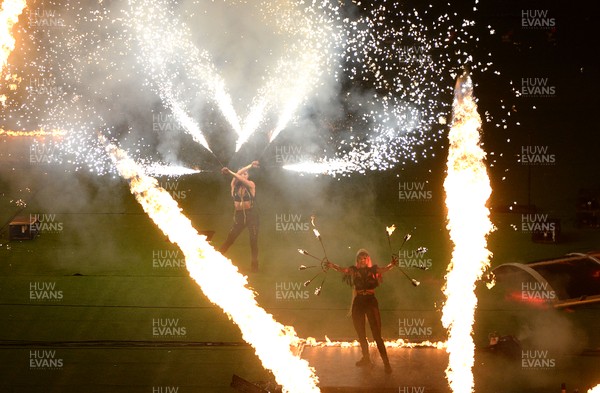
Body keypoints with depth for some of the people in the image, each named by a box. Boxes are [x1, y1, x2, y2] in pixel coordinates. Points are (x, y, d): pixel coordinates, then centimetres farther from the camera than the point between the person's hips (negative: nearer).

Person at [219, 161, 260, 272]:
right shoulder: (234, 185, 4)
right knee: (229, 239, 0)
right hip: (239, 216, 2)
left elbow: (242, 180, -21)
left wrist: (230, 172, -31)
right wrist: (249, 166, -13)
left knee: (253, 241, -4)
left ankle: (254, 265, 4)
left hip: (251, 216, -2)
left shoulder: (251, 185, -3)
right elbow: (237, 175, -12)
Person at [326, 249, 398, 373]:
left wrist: (392, 265, -42)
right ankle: (366, 358, 33)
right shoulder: (354, 270, 4)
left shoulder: (373, 270, 0)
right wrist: (332, 265, -34)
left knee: (377, 334, -10)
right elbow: (341, 270, -14)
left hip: (371, 302, -3)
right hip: (358, 303, 3)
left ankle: (386, 363, -10)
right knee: (361, 333, 15)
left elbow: (384, 269, -20)